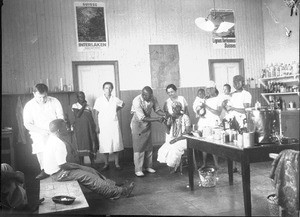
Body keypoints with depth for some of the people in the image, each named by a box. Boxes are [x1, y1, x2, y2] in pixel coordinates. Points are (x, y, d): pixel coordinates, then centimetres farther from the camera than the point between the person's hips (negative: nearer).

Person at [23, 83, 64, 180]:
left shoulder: (54, 101, 1)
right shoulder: (29, 106, 1)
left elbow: (61, 118, 1)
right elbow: (27, 124, -2)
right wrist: (41, 131, -18)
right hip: (39, 132, 0)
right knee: (40, 143, -31)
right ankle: (44, 170, -27)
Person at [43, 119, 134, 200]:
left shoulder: (53, 139, 6)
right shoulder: (58, 143, -27)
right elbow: (63, 165, -26)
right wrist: (78, 166, -11)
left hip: (57, 169, 10)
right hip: (59, 174, -10)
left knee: (91, 171, 7)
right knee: (89, 177, -11)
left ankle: (114, 186, 8)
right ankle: (119, 191, -6)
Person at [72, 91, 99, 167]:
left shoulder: (88, 107, 10)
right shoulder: (75, 106, 2)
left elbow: (92, 118, 12)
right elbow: (77, 115, -13)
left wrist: (94, 128, 5)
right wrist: (83, 106, -9)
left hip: (89, 129, 2)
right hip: (80, 129, -2)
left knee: (91, 145, 2)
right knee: (81, 146, 1)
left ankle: (92, 163, 12)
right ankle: (81, 164, 11)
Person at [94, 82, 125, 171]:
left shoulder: (115, 99, 3)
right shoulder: (99, 100, -2)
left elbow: (123, 104, 24)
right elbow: (96, 113, 1)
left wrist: (117, 109, 9)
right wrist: (98, 126, -5)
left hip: (114, 124, 2)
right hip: (103, 126, -1)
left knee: (116, 143, 2)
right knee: (105, 145, 1)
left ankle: (116, 163, 14)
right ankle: (106, 164, 14)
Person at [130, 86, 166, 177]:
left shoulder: (153, 98, -14)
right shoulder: (137, 101, -30)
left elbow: (157, 109, 0)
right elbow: (142, 118, -30)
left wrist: (165, 114, -20)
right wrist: (157, 119, -31)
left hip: (147, 123, 5)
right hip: (137, 124, -5)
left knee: (149, 146, 10)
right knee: (139, 147, -4)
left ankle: (148, 166, 23)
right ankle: (138, 170, 4)